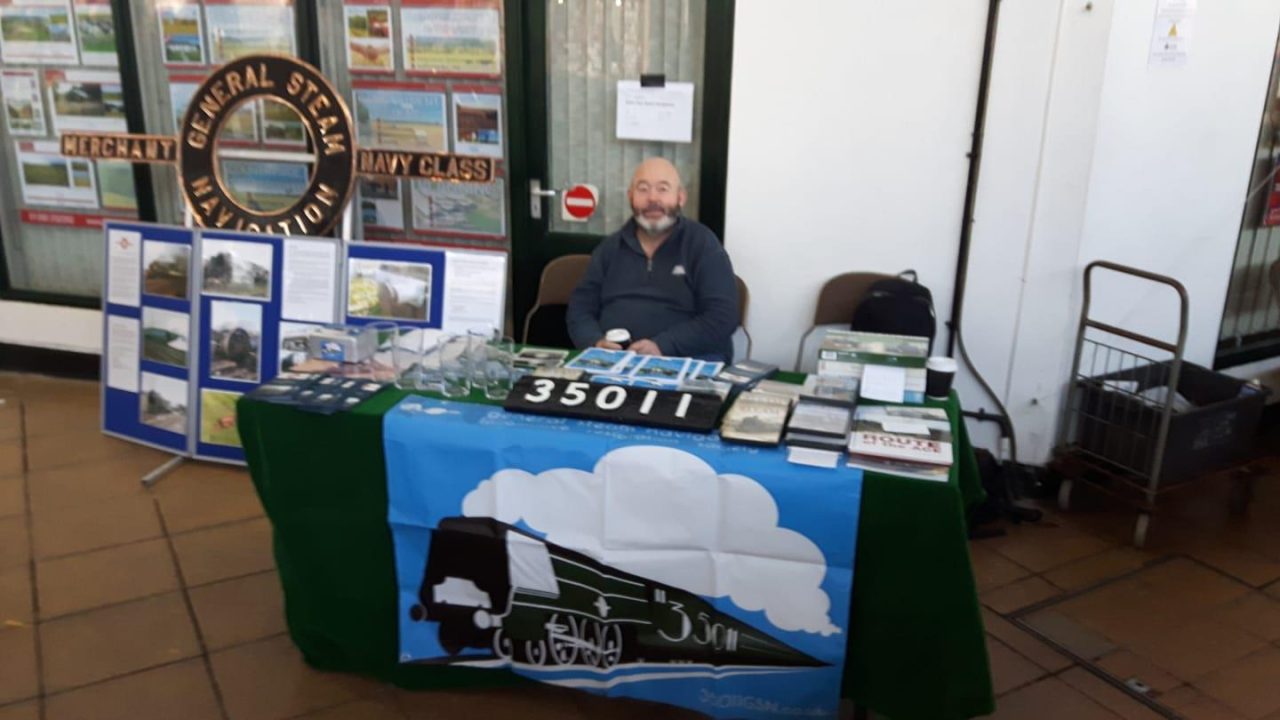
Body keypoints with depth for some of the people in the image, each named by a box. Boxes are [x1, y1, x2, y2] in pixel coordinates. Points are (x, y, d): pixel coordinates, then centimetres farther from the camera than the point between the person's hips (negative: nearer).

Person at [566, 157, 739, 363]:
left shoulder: (702, 243, 2)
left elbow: (722, 316, -8)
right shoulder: (610, 247, 15)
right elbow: (580, 308, 14)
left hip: (688, 361, -1)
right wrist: (596, 342, -8)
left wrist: (662, 346, -19)